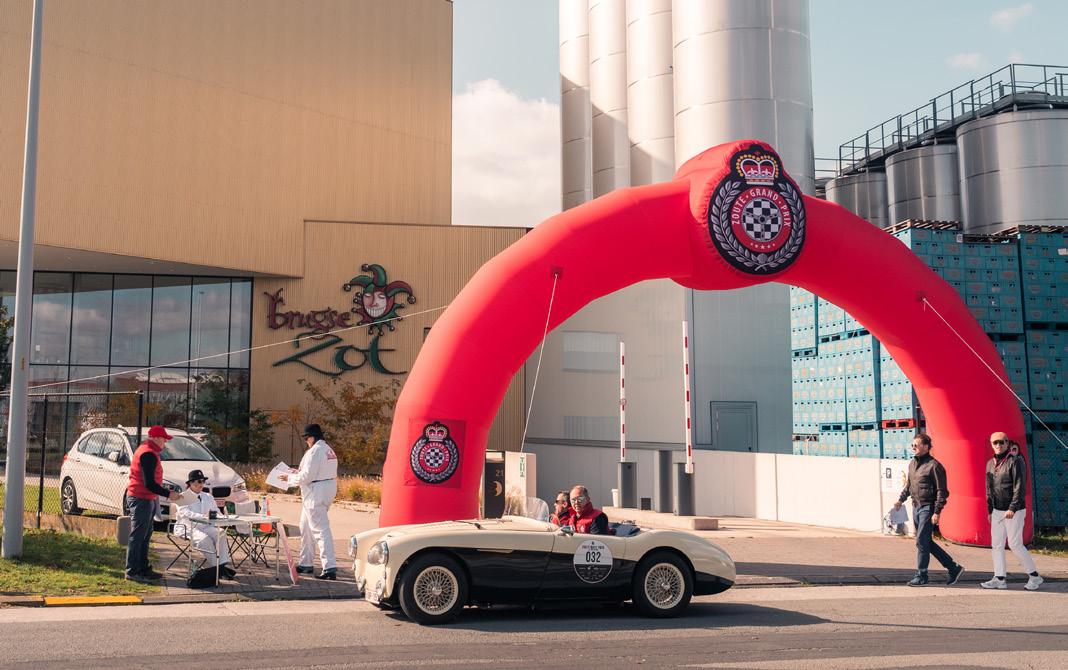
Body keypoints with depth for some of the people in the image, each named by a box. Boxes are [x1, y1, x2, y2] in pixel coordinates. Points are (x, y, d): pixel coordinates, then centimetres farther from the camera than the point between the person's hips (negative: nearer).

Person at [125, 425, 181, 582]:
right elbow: (149, 483, -23)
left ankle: (143, 569, 23)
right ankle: (132, 571, -2)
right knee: (137, 537, -6)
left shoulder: (148, 451, 15)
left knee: (145, 536, 16)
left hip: (147, 499, 11)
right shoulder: (148, 454, -19)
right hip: (141, 499, -11)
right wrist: (168, 494, -17)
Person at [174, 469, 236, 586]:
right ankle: (215, 567, -28)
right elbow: (185, 513, -16)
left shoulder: (208, 497, 22)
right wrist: (203, 516, -32)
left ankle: (223, 564, -30)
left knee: (220, 533, -26)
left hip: (204, 526, 5)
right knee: (204, 539, -33)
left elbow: (216, 511, 14)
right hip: (187, 528, -5)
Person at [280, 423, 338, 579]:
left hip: (315, 494, -11)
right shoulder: (328, 449, 13)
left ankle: (330, 567, -15)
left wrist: (290, 478, -4)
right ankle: (306, 564, 30)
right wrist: (299, 472, 17)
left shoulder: (315, 451, -17)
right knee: (306, 528, 21)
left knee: (320, 530, -11)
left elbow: (306, 476, -19)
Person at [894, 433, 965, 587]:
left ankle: (922, 576, 5)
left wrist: (937, 512, -18)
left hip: (928, 508, -9)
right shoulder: (912, 463, 11)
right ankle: (953, 568, 23)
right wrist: (901, 499, 15)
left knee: (921, 541, -6)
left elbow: (942, 491, -14)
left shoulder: (934, 466, -13)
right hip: (916, 507, 9)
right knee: (926, 542, 12)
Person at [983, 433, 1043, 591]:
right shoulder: (990, 463, 11)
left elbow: (1020, 487, -16)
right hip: (997, 511, 7)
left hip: (1015, 511, -7)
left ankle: (1034, 576, 12)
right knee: (996, 545, 6)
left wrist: (1012, 508, -20)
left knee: (1015, 544, -3)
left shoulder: (1015, 461, -11)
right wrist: (990, 510, 14)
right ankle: (999, 579, 12)